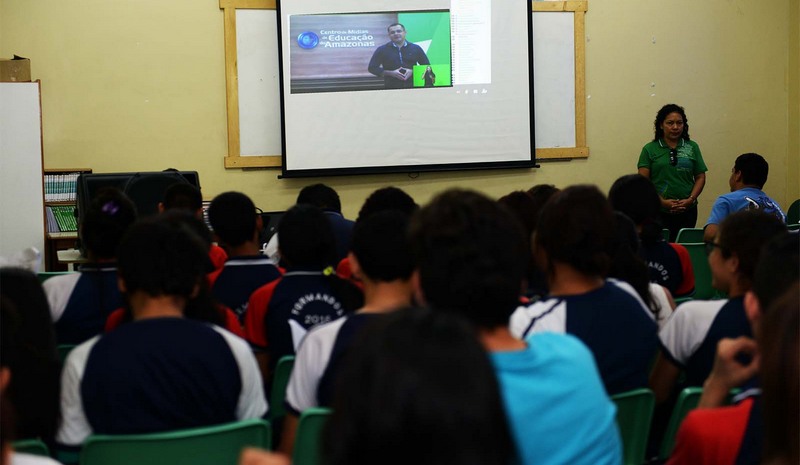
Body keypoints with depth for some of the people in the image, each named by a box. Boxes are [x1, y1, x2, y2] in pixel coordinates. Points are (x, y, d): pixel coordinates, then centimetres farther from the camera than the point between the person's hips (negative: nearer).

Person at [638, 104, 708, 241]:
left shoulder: (692, 147, 11)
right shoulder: (650, 149, 4)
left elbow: (700, 177, 10)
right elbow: (643, 181, -2)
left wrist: (690, 199, -5)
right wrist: (662, 202, -12)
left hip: (687, 211, 2)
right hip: (658, 212, -2)